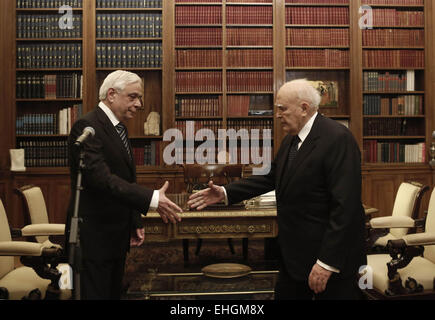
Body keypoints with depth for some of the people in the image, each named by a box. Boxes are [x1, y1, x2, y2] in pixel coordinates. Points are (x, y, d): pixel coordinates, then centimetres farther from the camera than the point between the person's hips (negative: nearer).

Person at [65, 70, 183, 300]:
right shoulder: (88, 126, -16)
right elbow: (101, 177, -28)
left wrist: (135, 223, 16)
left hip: (116, 236, 9)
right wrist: (151, 199, -34)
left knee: (113, 292, 17)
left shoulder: (118, 128, 14)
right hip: (94, 236, -9)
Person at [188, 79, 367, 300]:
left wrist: (327, 263, -23)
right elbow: (270, 177, 13)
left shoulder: (337, 138, -19)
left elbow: (345, 206, -23)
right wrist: (225, 193, 3)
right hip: (294, 254, 8)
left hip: (331, 258, -8)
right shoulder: (291, 139, 8)